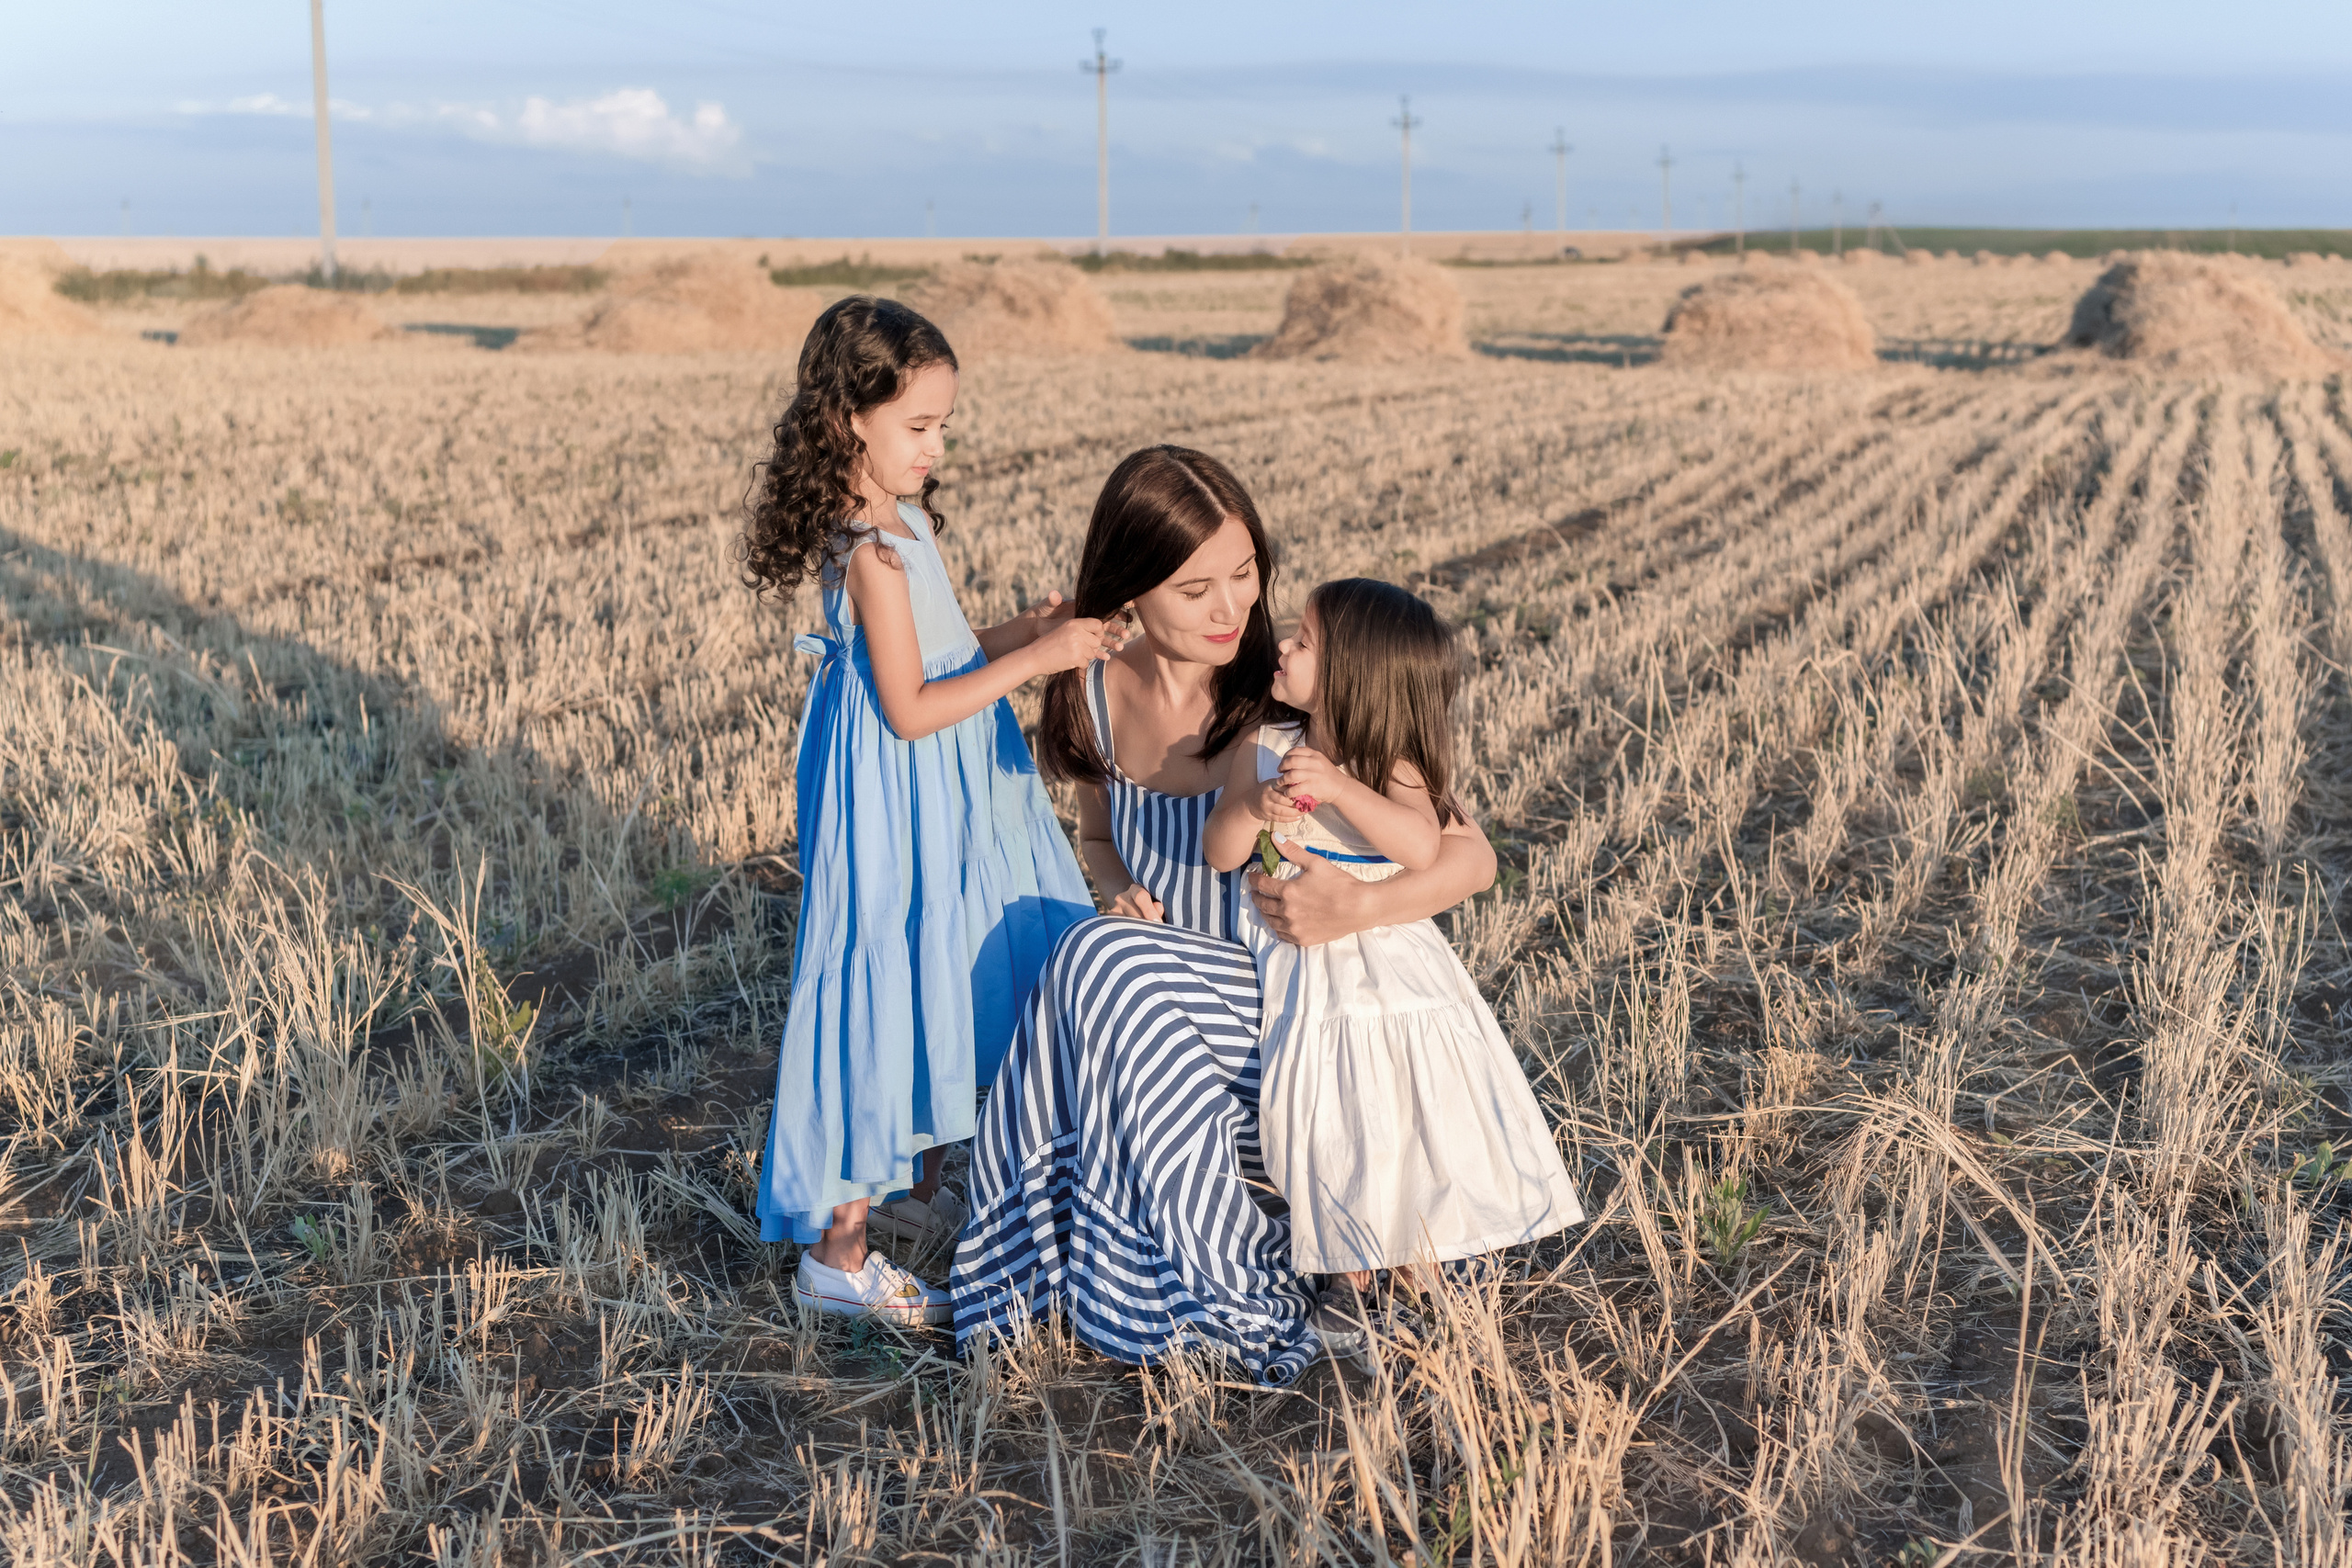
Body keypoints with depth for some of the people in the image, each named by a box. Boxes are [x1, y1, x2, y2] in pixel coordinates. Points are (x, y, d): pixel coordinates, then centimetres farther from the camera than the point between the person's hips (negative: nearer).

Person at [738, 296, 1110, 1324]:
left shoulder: (903, 520, 7)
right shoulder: (876, 551, -23)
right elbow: (910, 709, -24)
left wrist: (1024, 629, 3)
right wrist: (1034, 659, -22)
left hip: (944, 790, 10)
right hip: (899, 803, -10)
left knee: (941, 982, 21)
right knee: (891, 989, -4)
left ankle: (921, 1174, 40)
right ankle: (837, 1251, 6)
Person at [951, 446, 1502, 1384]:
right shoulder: (1097, 694, -1)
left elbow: (1471, 856, -13)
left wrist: (1360, 907, -34)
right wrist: (1122, 893, -5)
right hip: (1144, 1000, 4)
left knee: (1101, 966, -30)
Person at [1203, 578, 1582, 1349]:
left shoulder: (1391, 764, -14)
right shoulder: (1261, 747, -7)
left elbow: (1422, 844, -32)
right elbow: (1220, 852, -10)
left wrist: (1336, 785, -42)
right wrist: (1253, 806, -32)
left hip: (1391, 961, -1)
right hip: (1305, 978, 2)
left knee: (1421, 1119, 2)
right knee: (1335, 1127, 5)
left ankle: (1423, 1269, 22)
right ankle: (1351, 1275, 24)